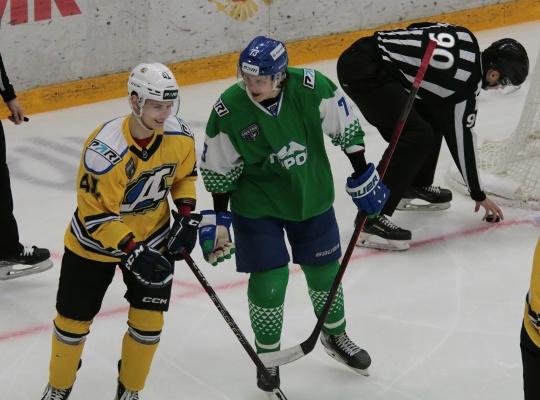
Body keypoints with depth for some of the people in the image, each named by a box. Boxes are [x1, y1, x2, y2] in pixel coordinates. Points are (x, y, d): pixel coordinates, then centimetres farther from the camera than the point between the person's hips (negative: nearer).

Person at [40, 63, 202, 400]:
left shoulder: (179, 136, -16)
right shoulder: (104, 150, -33)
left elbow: (185, 174, 6)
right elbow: (96, 214, -27)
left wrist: (186, 214, -6)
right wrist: (132, 252, -33)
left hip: (153, 237, 4)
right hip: (95, 242, -4)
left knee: (148, 322, 2)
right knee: (74, 320, 9)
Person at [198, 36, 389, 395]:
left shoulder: (312, 88, -23)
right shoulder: (228, 110, -22)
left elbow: (346, 127, -7)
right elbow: (219, 170, -8)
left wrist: (363, 176, -3)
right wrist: (218, 219, -8)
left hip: (312, 197, 2)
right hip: (257, 206, -2)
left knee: (324, 271, 15)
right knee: (269, 280, -4)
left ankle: (335, 335, 44)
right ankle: (267, 355, 20)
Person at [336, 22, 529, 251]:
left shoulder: (466, 40, 8)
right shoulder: (467, 82, -12)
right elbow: (461, 138, -2)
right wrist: (478, 195, 10)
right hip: (363, 69, -10)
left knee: (432, 117, 17)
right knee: (417, 136, -17)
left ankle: (414, 187, 33)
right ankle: (370, 219, -17)